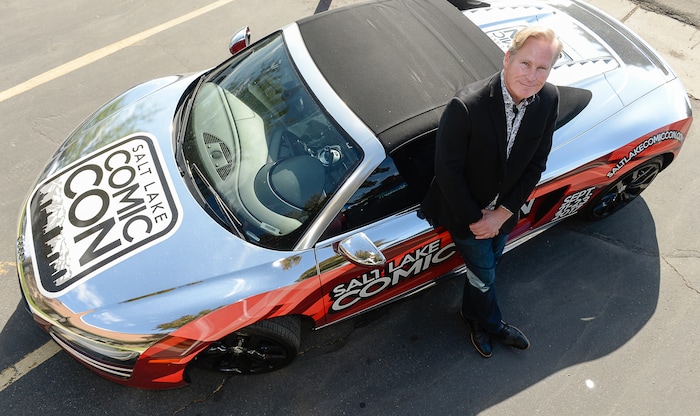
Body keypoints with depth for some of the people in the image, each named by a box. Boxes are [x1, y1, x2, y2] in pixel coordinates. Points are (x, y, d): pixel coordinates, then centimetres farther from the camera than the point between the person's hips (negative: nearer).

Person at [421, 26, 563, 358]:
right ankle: (491, 323, 48)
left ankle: (474, 317, 55)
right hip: (465, 211, -4)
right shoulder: (466, 106, -34)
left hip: (502, 211, 5)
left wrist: (503, 213, -11)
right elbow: (448, 171, -24)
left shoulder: (548, 100, -16)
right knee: (484, 271, 16)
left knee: (486, 267, 25)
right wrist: (474, 218, -15)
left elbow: (535, 164, -7)